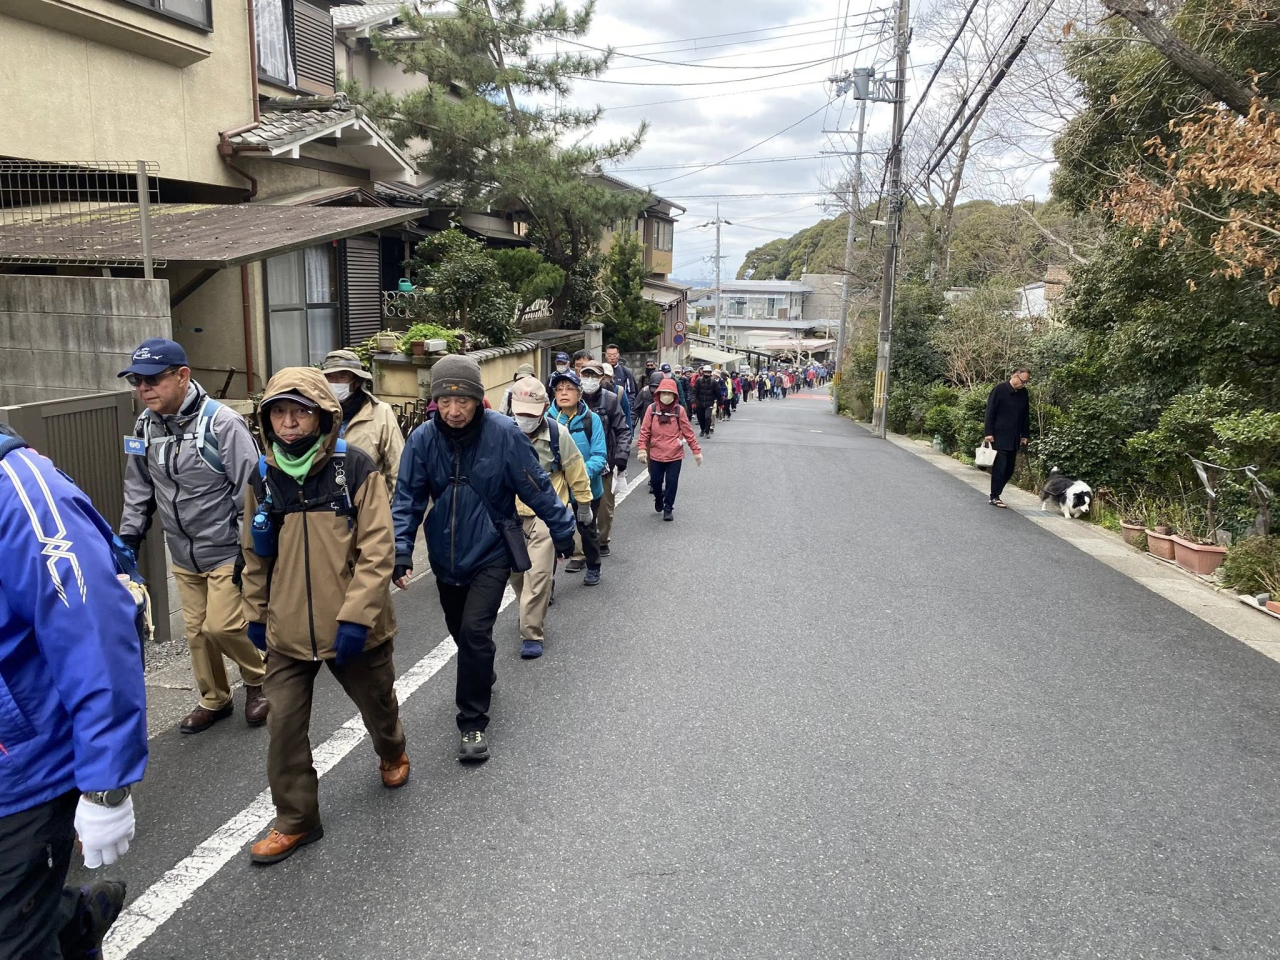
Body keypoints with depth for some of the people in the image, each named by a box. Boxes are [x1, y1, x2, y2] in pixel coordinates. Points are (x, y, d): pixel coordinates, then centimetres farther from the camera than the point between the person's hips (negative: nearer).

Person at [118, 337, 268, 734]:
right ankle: (214, 700, 33)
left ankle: (259, 679, 20)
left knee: (221, 626, -8)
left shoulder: (222, 423, -20)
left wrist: (249, 552, -18)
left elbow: (251, 490, -19)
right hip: (183, 554, 7)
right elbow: (138, 488, 15)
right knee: (196, 630, 14)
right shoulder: (146, 426, 1)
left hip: (227, 551, -6)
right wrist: (128, 536, 10)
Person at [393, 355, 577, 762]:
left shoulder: (503, 432, -18)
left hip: (490, 553, -4)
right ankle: (482, 680, 48)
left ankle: (473, 722, 3)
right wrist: (400, 552, -20)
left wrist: (563, 533, -3)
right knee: (460, 631, 19)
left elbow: (537, 488, -10)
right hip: (446, 556, 4)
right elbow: (407, 498, -8)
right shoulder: (423, 438, -11)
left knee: (474, 632, -13)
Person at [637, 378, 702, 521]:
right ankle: (659, 499, 43)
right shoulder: (652, 409, -5)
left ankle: (668, 508, 23)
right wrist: (642, 449, -10)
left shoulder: (679, 410, -5)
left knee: (671, 482, 5)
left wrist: (696, 450, 0)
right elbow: (645, 430, -3)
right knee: (655, 481, 13)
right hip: (656, 454, 1)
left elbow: (688, 432, -1)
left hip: (675, 455, -1)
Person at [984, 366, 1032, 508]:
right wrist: (989, 433, -13)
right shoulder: (999, 389, -8)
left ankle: (996, 493, 16)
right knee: (999, 468, -5)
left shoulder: (1023, 393, 9)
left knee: (1010, 469, 5)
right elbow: (990, 412, -9)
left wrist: (1025, 435, 12)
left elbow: (1026, 415, 15)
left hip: (1014, 439, 6)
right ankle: (994, 497, 2)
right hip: (999, 437, -6)